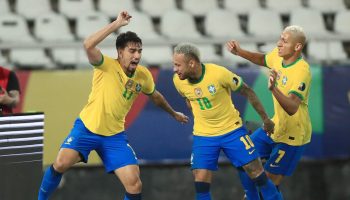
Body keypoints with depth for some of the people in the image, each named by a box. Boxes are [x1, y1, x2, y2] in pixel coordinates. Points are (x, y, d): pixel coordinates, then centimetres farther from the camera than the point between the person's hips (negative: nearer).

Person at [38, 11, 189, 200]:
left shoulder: (143, 75, -1)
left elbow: (155, 96, 22)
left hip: (114, 136, 4)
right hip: (87, 127, -4)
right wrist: (116, 24, -35)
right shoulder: (107, 66, -15)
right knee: (61, 164, -25)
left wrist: (173, 113, 36)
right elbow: (88, 45, -36)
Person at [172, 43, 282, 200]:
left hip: (232, 130, -2)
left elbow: (247, 92, -9)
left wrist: (265, 119, -1)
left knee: (256, 172, 0)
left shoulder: (219, 73, -23)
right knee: (200, 181, -7)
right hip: (203, 136, 3)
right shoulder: (178, 81, -12)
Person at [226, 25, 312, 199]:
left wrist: (274, 89, -55)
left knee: (270, 181, -5)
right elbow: (263, 60, 20)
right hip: (276, 126, 9)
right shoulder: (278, 55, -6)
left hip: (292, 135, -9)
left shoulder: (301, 72, -30)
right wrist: (240, 52, 5)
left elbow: (292, 108, -40)